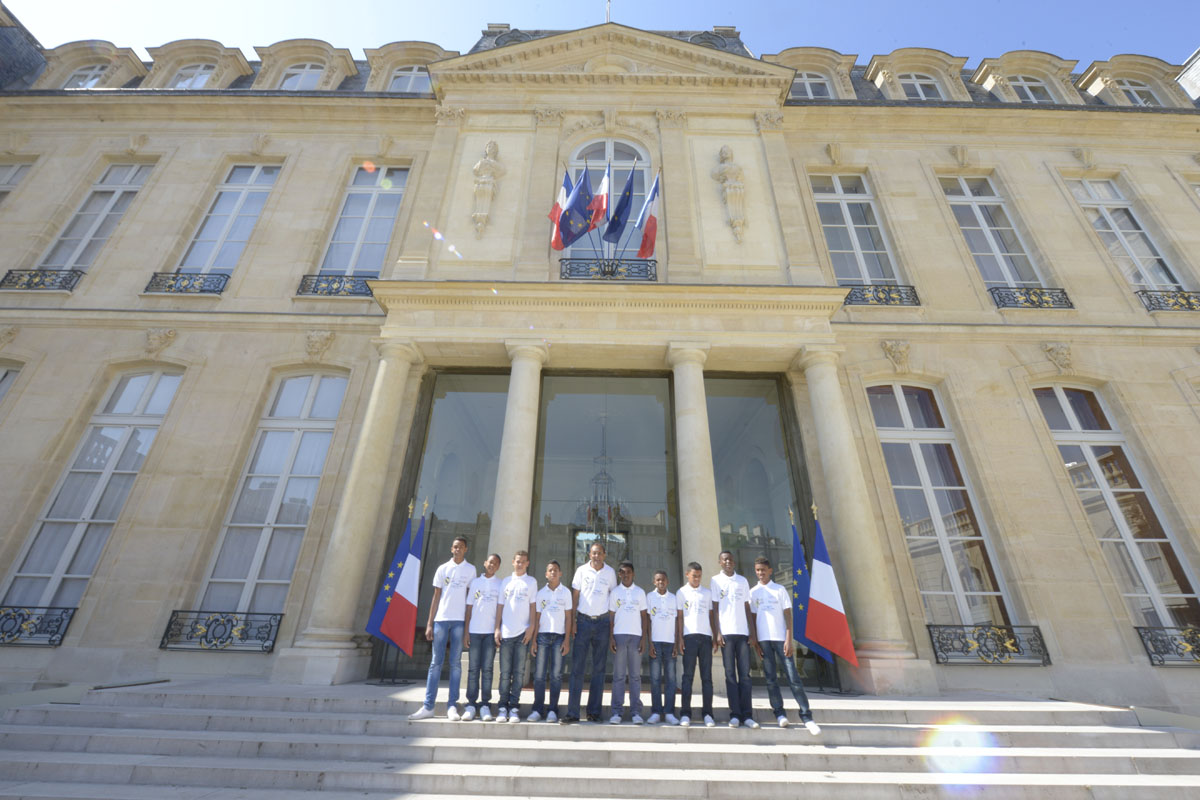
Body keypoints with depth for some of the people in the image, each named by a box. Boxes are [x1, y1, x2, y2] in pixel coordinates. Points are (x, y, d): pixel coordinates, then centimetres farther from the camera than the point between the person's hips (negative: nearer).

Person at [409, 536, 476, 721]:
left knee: (455, 663, 3)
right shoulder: (442, 569, 7)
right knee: (435, 662, 5)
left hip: (460, 620, -1)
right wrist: (429, 623, 3)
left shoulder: (471, 570, 4)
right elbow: (436, 597, 8)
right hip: (441, 619, 1)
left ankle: (452, 706, 9)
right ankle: (428, 706, 11)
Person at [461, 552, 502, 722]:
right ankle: (470, 705, 11)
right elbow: (469, 608, 8)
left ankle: (485, 705, 9)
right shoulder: (475, 582, 8)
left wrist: (499, 631, -4)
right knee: (473, 668, 4)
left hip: (491, 631, -1)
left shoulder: (500, 584, 5)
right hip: (474, 631, 1)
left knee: (487, 669, 2)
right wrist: (466, 631, 3)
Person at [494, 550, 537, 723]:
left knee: (519, 671, 2)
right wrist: (497, 628, 3)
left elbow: (533, 606, 4)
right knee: (505, 672, 5)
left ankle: (514, 708, 10)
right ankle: (503, 707, 14)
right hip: (506, 632, 1)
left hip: (523, 632, -1)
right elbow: (500, 606, 10)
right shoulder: (506, 581, 11)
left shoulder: (531, 582, 6)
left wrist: (531, 628, -5)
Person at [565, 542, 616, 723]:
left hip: (602, 622, 1)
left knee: (599, 668, 6)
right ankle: (572, 712, 4)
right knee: (577, 666, -2)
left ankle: (594, 711, 15)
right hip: (583, 620, -1)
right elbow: (575, 595, 4)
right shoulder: (582, 570, 1)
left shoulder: (610, 572, 3)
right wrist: (572, 620, -2)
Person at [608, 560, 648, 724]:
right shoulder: (615, 592, 6)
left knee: (635, 675, 3)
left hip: (636, 636, 1)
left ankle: (636, 712, 9)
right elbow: (611, 617, 5)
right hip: (619, 635, -1)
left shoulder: (640, 592, 8)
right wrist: (611, 637, -3)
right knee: (619, 675, 1)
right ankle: (616, 712, 7)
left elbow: (644, 617, 8)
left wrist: (644, 637, 0)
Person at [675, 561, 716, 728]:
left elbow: (712, 616, 14)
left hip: (706, 636, 2)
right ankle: (685, 713, 2)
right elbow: (679, 616, 4)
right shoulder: (681, 592, 6)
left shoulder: (707, 593, 13)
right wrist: (679, 638, -4)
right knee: (688, 675, -2)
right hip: (689, 636, -2)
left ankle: (708, 713, 9)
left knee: (707, 676, 3)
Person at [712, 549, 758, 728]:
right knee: (730, 674, 2)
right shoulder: (716, 580, 3)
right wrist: (717, 633, -6)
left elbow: (747, 608, 12)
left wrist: (752, 632, 5)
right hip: (726, 633, -2)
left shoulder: (743, 581, 10)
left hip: (743, 632, 2)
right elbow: (715, 608, 1)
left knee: (745, 674, 3)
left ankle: (747, 715, 9)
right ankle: (734, 715, 8)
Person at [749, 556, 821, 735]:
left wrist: (789, 640, -7)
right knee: (770, 678, 4)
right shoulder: (753, 592, 7)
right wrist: (755, 642, 3)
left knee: (793, 677, -3)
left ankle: (806, 716, 3)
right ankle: (779, 712, 14)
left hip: (781, 638, -1)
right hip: (764, 640, 2)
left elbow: (788, 616, 1)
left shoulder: (780, 590, 3)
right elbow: (752, 618, 9)